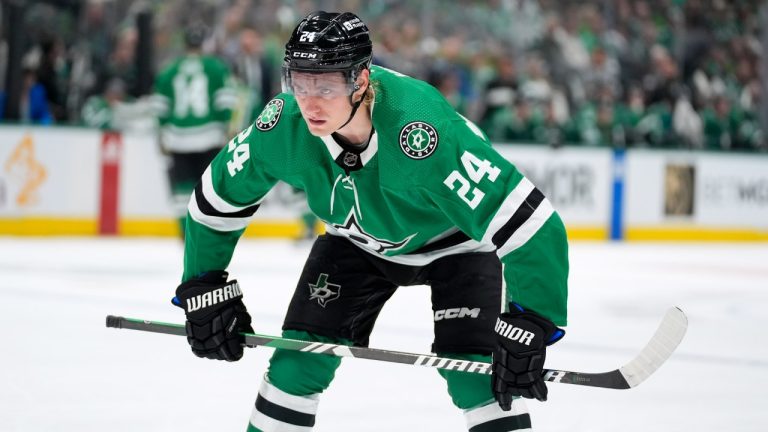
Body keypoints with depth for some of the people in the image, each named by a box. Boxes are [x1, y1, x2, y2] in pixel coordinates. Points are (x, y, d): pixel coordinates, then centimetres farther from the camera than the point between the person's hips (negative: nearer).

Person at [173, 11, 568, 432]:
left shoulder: (425, 133, -43)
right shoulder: (282, 125, -27)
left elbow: (524, 219, -42)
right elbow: (217, 198, -8)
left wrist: (528, 327, -42)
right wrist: (203, 289, -8)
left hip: (455, 239, -4)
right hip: (358, 241, 4)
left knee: (477, 374, -19)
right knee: (300, 358, -3)